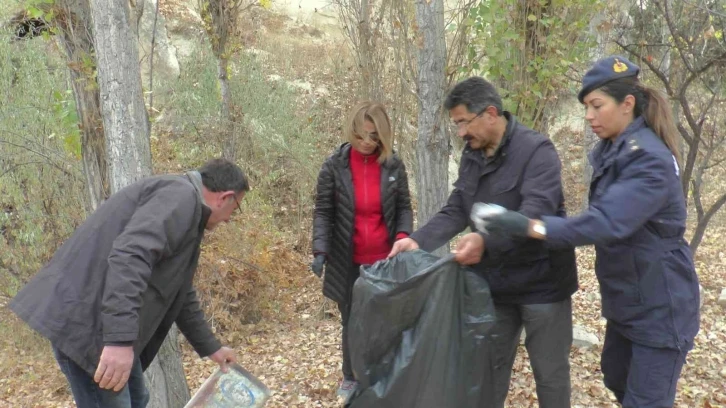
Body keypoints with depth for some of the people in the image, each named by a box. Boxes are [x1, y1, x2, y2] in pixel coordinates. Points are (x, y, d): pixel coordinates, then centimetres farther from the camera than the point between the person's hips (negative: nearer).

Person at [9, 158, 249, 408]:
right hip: (83, 316, -11)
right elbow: (131, 256, -30)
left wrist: (210, 348, 35)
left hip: (98, 316, 11)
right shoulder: (181, 196, -14)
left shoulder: (186, 209, 19)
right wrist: (120, 339, -35)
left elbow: (181, 294, 29)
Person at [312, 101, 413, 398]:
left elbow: (403, 207, 3)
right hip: (348, 262, -1)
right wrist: (320, 251, -17)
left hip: (385, 260, 1)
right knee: (352, 322, 13)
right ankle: (351, 377, 30)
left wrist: (403, 235, -16)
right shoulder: (334, 166, -7)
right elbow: (323, 212, -5)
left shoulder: (394, 166, -2)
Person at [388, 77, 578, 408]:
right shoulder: (471, 156, 5)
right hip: (494, 284, 7)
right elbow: (454, 212, 4)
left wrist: (485, 241, -44)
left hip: (541, 283, -6)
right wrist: (418, 241, -12)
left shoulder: (537, 150, -18)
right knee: (489, 367, 18)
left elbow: (536, 213, -31)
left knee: (550, 371, 10)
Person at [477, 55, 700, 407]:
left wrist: (531, 226, -45)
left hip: (659, 305, -9)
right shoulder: (610, 151, 5)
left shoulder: (650, 160, -25)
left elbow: (609, 221, -38)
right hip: (628, 299, 9)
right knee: (616, 379, 23)